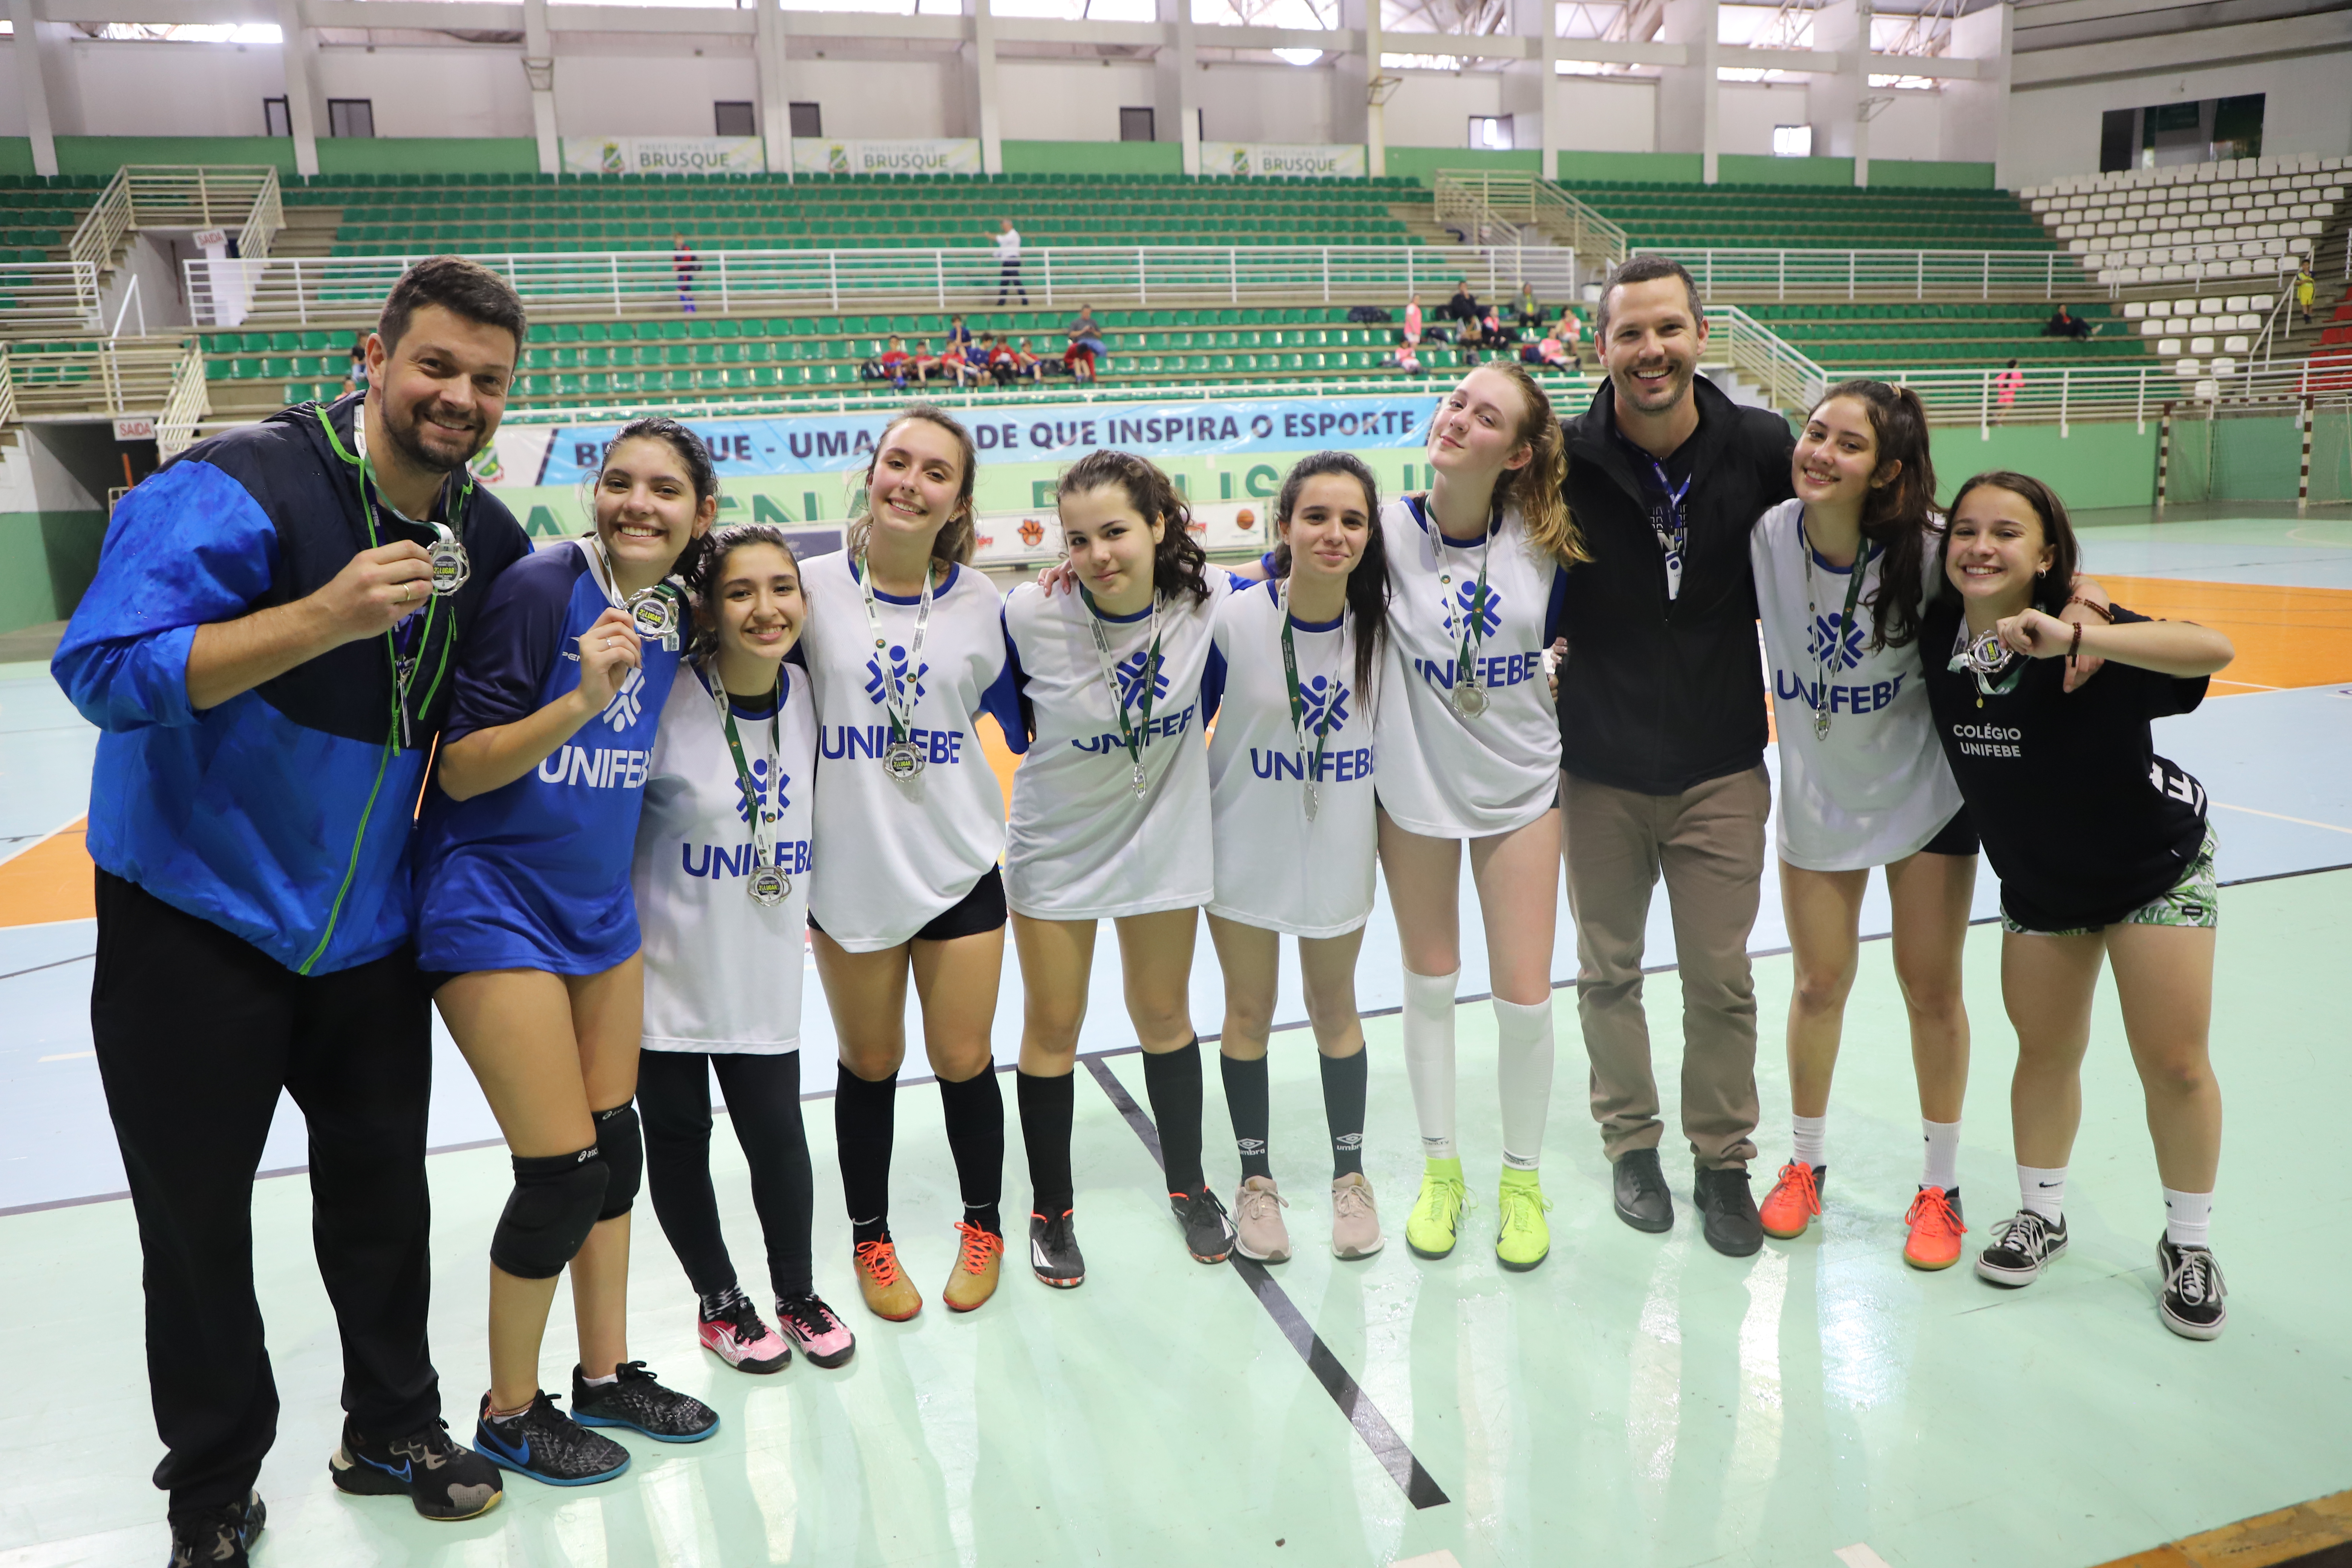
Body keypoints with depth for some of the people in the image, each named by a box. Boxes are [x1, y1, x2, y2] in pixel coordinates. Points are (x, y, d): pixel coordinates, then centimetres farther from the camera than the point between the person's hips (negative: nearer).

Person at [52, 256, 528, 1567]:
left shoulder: (494, 543, 2)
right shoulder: (237, 489, -18)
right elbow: (102, 667, -25)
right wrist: (325, 616, -33)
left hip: (369, 934, 5)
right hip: (196, 927, -5)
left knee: (384, 1195, 15)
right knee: (197, 1223, 8)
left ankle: (394, 1432, 36)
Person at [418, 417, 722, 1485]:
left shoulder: (672, 614, 2)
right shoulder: (542, 588, -18)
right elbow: (460, 770, -18)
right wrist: (581, 699, -29)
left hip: (600, 907, 7)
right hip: (495, 908, -7)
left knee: (615, 1146, 13)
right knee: (564, 1174, -4)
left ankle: (605, 1375, 32)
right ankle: (509, 1413, 19)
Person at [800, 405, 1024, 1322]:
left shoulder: (978, 601, -3)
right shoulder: (812, 587, -7)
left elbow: (1015, 712, 11)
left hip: (960, 867, 1)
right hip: (851, 869, 0)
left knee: (963, 1060, 8)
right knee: (869, 1065, 14)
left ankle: (983, 1226, 34)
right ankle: (869, 1237, 36)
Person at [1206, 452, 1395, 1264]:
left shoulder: (1383, 619, -10)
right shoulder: (1235, 619, -18)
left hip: (1340, 853, 2)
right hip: (1246, 852, -1)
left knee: (1335, 1010, 16)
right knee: (1249, 1012, 12)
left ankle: (1350, 1174, 34)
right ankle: (1256, 1180, 31)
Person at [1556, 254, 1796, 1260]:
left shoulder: (1762, 448, -8)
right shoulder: (1565, 459, -11)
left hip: (1721, 769, 0)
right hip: (1599, 770, 0)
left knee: (1721, 978, 6)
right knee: (1609, 971, 12)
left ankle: (1724, 1161, 26)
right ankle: (1631, 1143, 33)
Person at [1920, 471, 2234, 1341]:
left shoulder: (2085, 631, -28)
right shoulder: (1938, 632, -15)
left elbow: (2213, 650, -47)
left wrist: (2075, 638, -56)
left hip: (2157, 863, -3)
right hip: (2038, 879, 4)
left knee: (2174, 1064, 1)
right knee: (2046, 1051, 12)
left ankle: (2189, 1244, 22)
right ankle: (2041, 1216, 31)